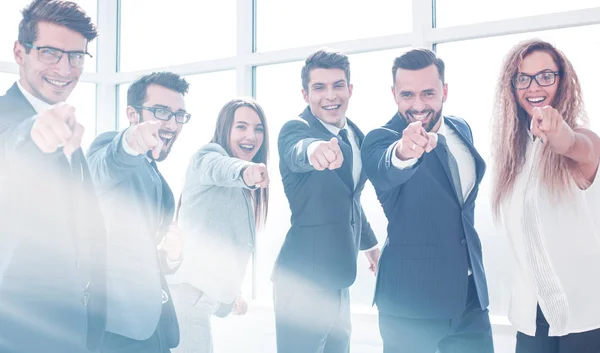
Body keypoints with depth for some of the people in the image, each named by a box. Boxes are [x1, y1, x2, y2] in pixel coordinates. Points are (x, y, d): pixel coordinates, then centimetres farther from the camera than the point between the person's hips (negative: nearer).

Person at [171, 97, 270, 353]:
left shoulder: (243, 190, 20)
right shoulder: (208, 156, -6)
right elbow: (220, 168, -31)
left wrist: (232, 291, 22)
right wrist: (243, 170, -53)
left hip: (205, 293, 9)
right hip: (191, 289, -9)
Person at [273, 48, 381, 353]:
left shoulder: (356, 135, 11)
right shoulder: (295, 129, -11)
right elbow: (296, 152, -36)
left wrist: (370, 243, 35)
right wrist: (314, 148, -59)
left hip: (339, 279, 7)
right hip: (304, 280, -7)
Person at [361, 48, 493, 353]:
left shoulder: (462, 129, 7)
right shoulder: (380, 138, -13)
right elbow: (385, 172, -37)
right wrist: (403, 152, -58)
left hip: (471, 294, 6)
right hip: (412, 297, -5)